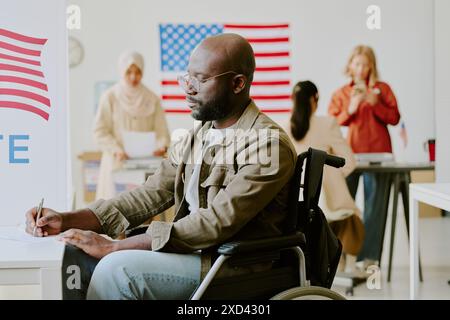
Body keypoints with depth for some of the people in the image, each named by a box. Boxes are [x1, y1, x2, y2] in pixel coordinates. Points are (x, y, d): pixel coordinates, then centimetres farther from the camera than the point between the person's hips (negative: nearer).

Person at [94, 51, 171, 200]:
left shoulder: (152, 99, 9)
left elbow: (162, 130, 5)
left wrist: (161, 146, -16)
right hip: (118, 163, -2)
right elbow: (100, 131, -1)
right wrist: (116, 150, -15)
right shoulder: (110, 97, 2)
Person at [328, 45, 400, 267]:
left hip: (377, 153, -1)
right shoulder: (341, 94, 11)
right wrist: (350, 110, -11)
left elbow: (394, 118, 2)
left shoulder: (382, 88, 8)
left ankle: (369, 256, -1)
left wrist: (375, 103, -12)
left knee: (374, 206, -3)